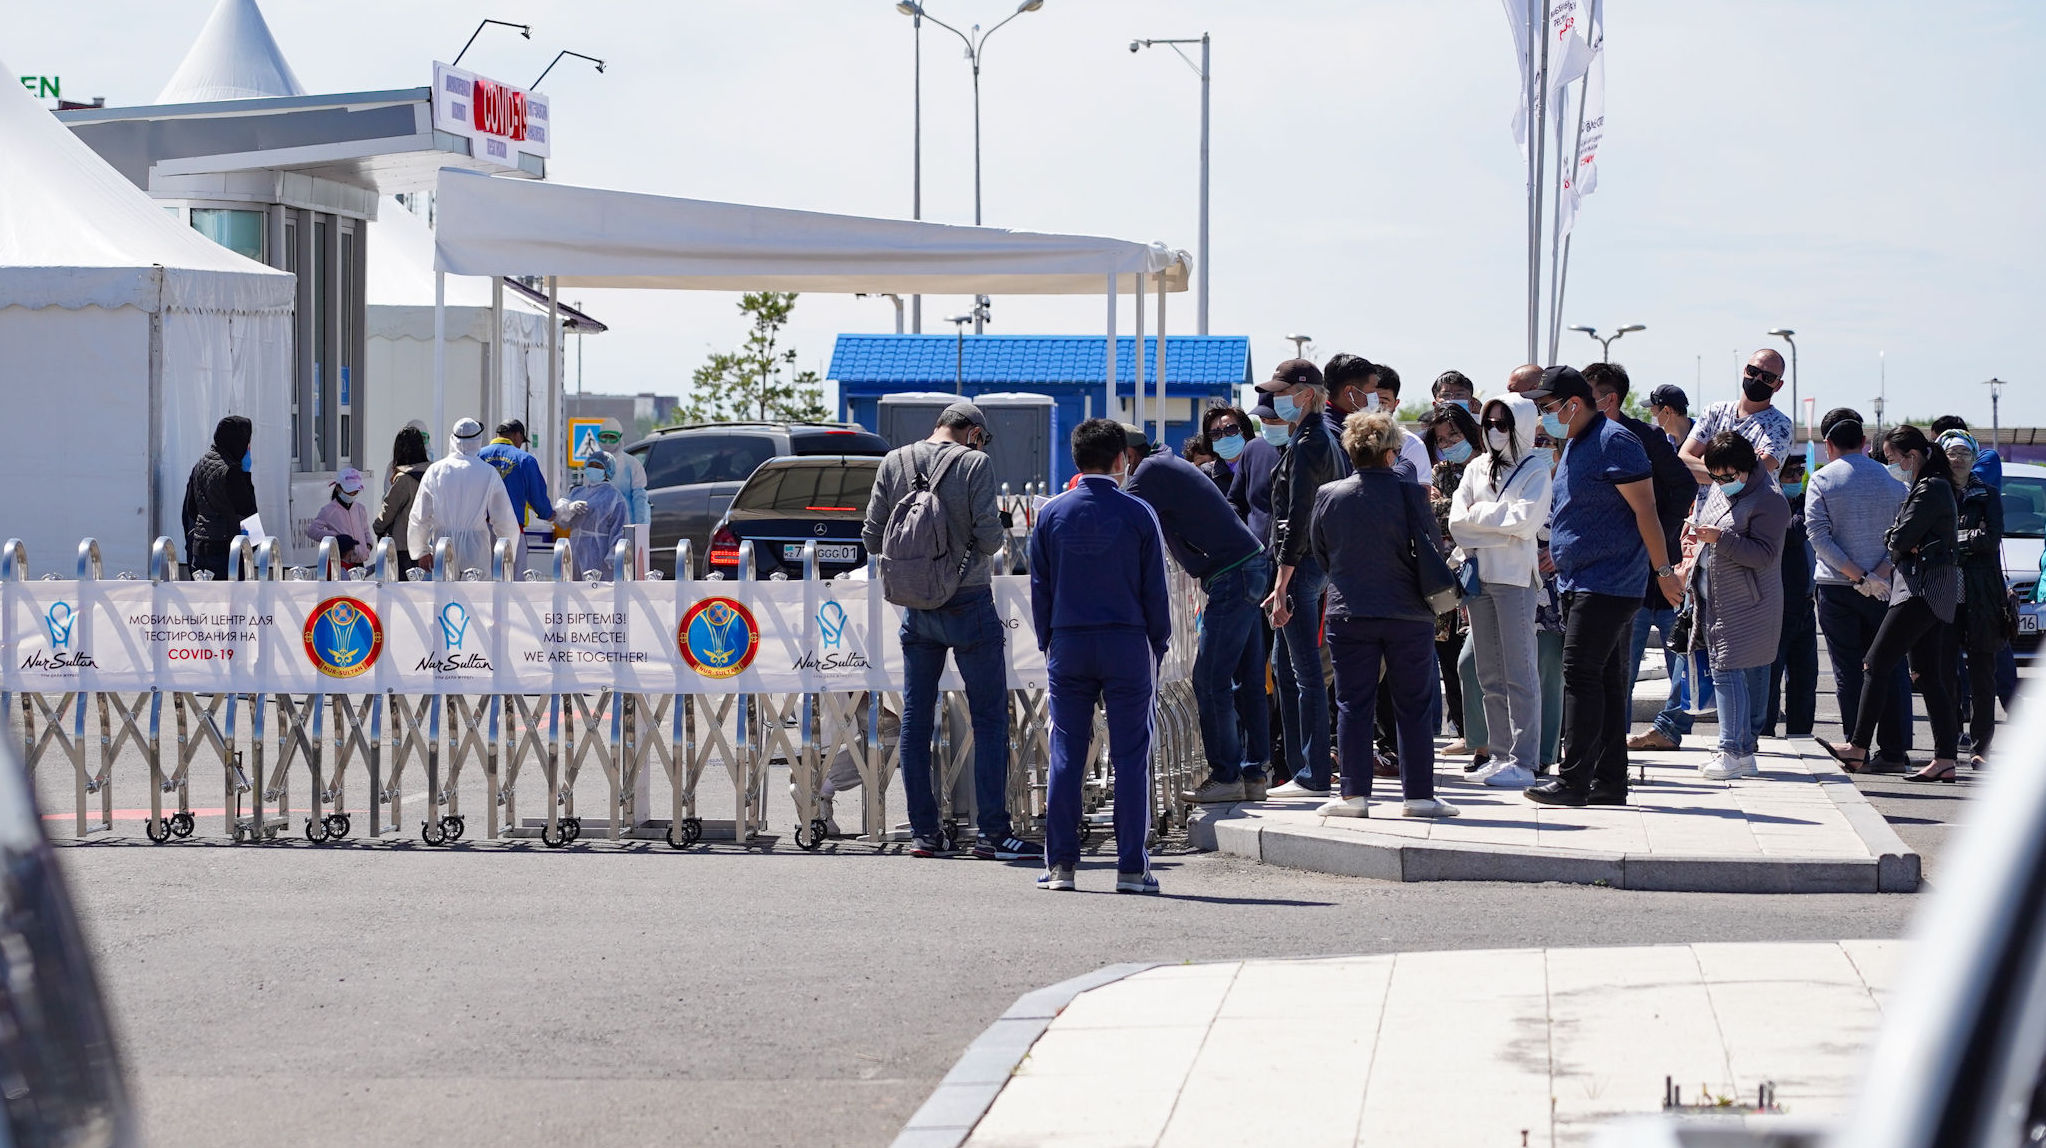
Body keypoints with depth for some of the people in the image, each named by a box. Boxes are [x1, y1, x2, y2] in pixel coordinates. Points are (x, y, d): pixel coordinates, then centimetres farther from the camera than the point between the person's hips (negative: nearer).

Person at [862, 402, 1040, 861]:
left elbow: (873, 539, 4)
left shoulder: (894, 463, 4)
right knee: (990, 719, 1)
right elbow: (990, 536, -15)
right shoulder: (975, 463, -9)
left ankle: (923, 831, 9)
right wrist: (1000, 535, 8)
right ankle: (993, 832, -2)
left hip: (917, 611, 4)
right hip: (970, 605, -4)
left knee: (915, 720, 9)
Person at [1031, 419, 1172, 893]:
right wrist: (1158, 646, 8)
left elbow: (1040, 587, 6)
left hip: (1068, 643, 2)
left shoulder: (1051, 513, 3)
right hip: (1127, 643, -2)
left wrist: (1048, 643, 13)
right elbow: (1155, 590, -1)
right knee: (1130, 756, 1)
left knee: (1066, 753, 6)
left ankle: (1060, 863, 5)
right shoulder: (1138, 514, -3)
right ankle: (1131, 867, 0)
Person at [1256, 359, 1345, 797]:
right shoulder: (1326, 439, 15)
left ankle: (1312, 777, -6)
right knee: (1283, 664, 17)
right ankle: (1299, 765, 21)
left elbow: (1297, 519, -20)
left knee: (1305, 671, -7)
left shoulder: (1305, 445, -15)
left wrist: (1282, 585, -21)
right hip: (1321, 559, 10)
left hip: (1300, 564, -10)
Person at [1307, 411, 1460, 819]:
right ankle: (1419, 794, 8)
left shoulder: (1328, 496, -2)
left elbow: (1319, 554, 8)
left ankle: (1354, 793, 1)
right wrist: (1430, 592, 12)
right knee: (1413, 707, 6)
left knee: (1353, 705, 5)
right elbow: (1432, 550, -7)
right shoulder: (1409, 494, -9)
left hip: (1349, 614, 1)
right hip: (1408, 615, -1)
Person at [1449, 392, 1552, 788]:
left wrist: (1479, 513, -4)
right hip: (1478, 574, 6)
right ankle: (1499, 753, 12)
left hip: (1515, 577, -6)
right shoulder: (1477, 468, 15)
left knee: (1519, 673, -8)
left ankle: (1523, 760, -10)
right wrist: (1501, 526, -9)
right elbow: (1457, 521, 5)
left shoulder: (1536, 469, 1)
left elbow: (1526, 521, -13)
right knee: (1488, 674, 7)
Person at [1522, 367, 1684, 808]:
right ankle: (1609, 782, 12)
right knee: (1606, 680, 10)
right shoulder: (1574, 445, 18)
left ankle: (1573, 780, -13)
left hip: (1609, 584, -10)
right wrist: (1559, 554, 27)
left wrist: (1663, 569, -16)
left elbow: (1645, 510, -15)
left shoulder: (1615, 442, -13)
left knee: (1581, 674, -13)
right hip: (1579, 583, 10)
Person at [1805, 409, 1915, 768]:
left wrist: (1857, 576, -13)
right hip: (1885, 588, 2)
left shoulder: (1821, 481, -2)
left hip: (1837, 589, -2)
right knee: (1891, 667, 8)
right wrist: (1880, 572, -10)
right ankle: (1894, 748, 6)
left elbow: (1818, 536, -11)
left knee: (1848, 671, 2)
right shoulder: (1891, 479, 5)